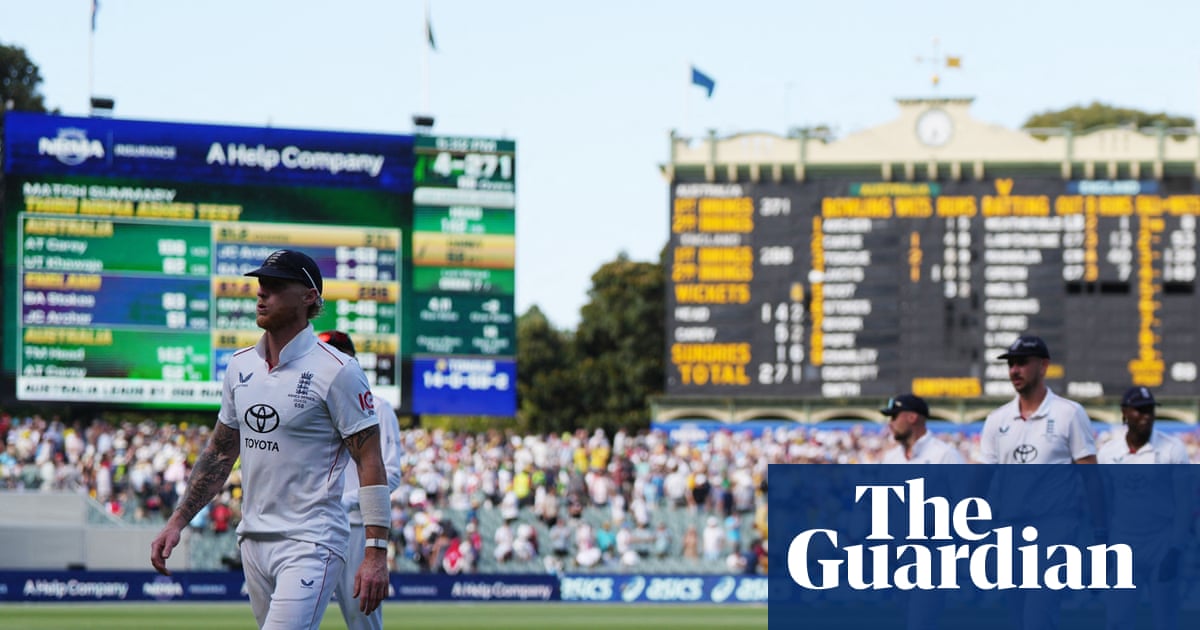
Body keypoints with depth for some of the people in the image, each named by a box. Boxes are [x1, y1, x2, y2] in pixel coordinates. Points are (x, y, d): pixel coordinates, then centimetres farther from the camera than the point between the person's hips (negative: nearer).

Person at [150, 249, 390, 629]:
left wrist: (376, 554, -17)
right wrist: (177, 521, 14)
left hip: (311, 544, -7)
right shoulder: (241, 366, 11)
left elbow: (370, 461, -11)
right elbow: (220, 452, 21)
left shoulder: (336, 372, -10)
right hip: (253, 540, 7)